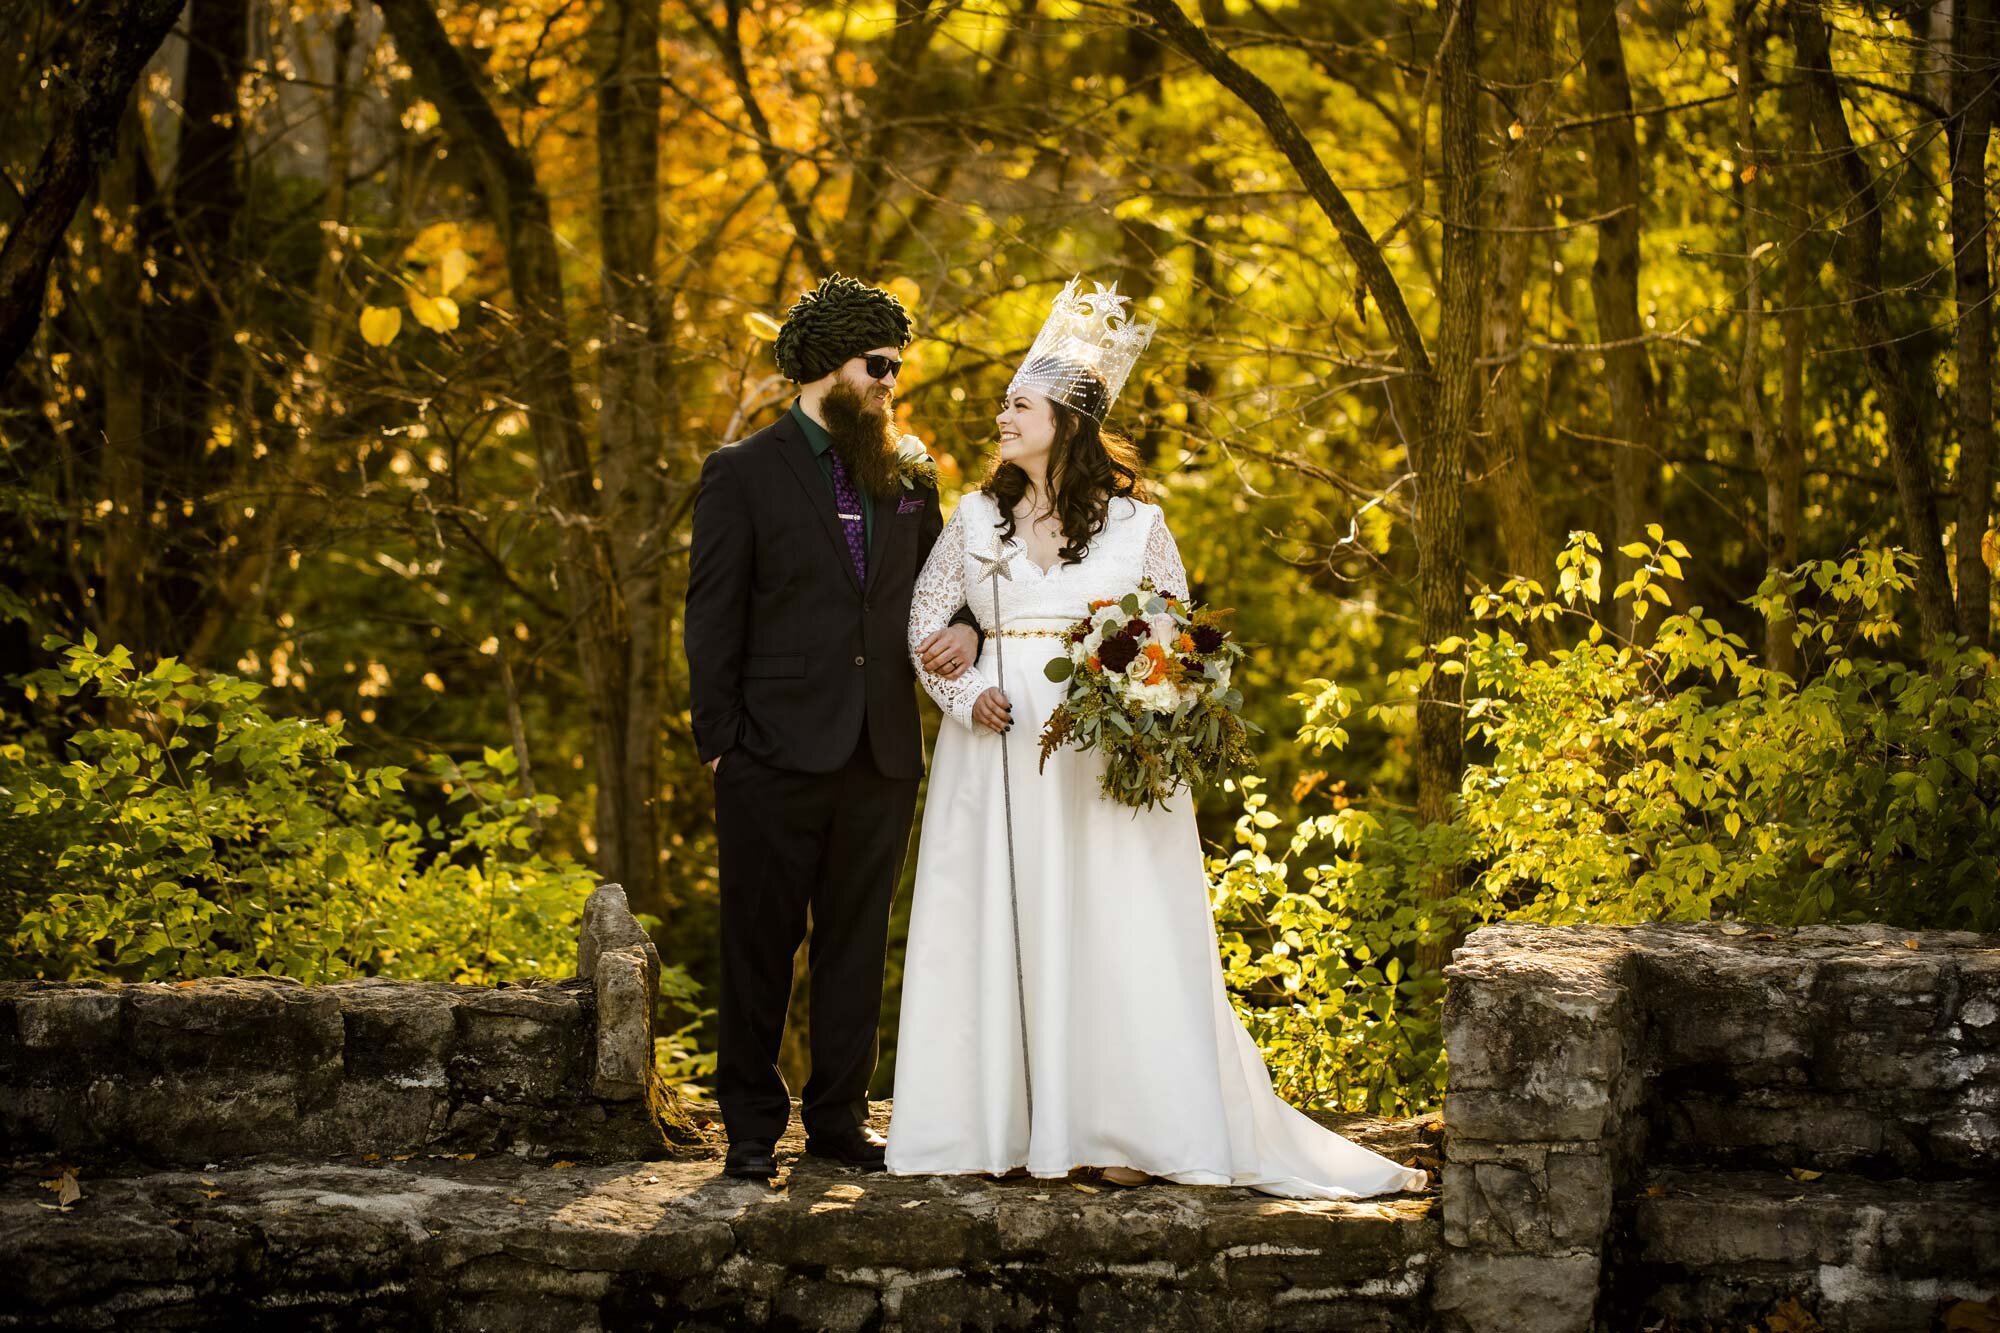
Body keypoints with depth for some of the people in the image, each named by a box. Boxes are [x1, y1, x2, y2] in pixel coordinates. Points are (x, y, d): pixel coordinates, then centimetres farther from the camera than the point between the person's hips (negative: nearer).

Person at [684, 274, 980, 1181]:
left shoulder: (907, 474, 11)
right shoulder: (744, 474, -2)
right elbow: (712, 620, -3)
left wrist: (966, 628, -1)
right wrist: (719, 741, -8)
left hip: (881, 756, 4)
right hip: (776, 758, -4)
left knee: (858, 942, 9)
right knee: (760, 944, 3)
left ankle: (839, 1116, 18)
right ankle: (752, 1124, 11)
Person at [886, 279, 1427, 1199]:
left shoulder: (1135, 525, 3)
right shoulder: (977, 518, 10)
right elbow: (925, 620, 13)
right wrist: (966, 695, -3)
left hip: (1101, 756, -2)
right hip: (998, 748, 3)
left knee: (1109, 930, -4)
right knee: (993, 927, 1)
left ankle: (1122, 1130, 0)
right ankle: (990, 1127, 6)